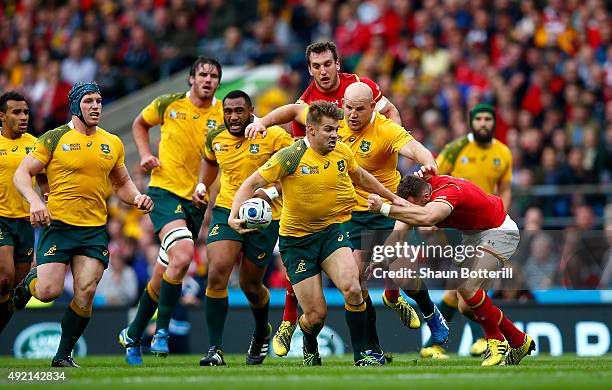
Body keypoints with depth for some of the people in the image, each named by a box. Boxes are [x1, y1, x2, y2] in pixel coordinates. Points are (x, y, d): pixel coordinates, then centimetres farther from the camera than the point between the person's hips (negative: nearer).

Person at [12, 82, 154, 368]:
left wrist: (137, 198, 2)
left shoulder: (113, 143, 12)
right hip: (58, 224, -3)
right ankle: (30, 281, 25)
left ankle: (63, 355, 7)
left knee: (85, 294, -8)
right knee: (49, 291, -13)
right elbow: (22, 174, -2)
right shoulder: (55, 139, -2)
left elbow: (122, 183, 24)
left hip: (95, 229, 3)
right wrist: (35, 201, -19)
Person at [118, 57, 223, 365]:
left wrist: (207, 182, -13)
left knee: (163, 274, 8)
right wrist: (145, 154, 4)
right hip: (165, 191, -3)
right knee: (183, 254, -27)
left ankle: (133, 335, 24)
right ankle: (162, 331, -17)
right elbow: (140, 124, 19)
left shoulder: (223, 115, 0)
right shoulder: (169, 104, 0)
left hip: (195, 198, 3)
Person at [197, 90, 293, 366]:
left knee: (250, 285, 8)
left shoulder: (273, 136, -11)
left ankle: (262, 333, 43)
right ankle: (215, 349, -15)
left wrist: (272, 191, -19)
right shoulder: (216, 138, 4)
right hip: (226, 211, 3)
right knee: (217, 273, -19)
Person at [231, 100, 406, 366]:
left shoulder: (342, 152, 0)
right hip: (297, 238, -3)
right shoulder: (290, 157, -15)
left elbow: (360, 177, 22)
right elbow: (251, 184, -13)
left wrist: (391, 197, 28)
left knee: (352, 288, -26)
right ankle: (310, 349, 31)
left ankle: (361, 355, -10)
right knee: (316, 315, -6)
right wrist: (234, 216, -28)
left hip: (331, 230, 3)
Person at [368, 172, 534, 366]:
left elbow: (426, 217, -58)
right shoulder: (429, 183, -11)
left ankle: (497, 343, -8)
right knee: (466, 306, 5)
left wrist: (384, 208, -56)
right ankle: (519, 341, 21)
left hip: (498, 231, -10)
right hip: (472, 234, 10)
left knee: (467, 287, -27)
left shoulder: (448, 191, -37)